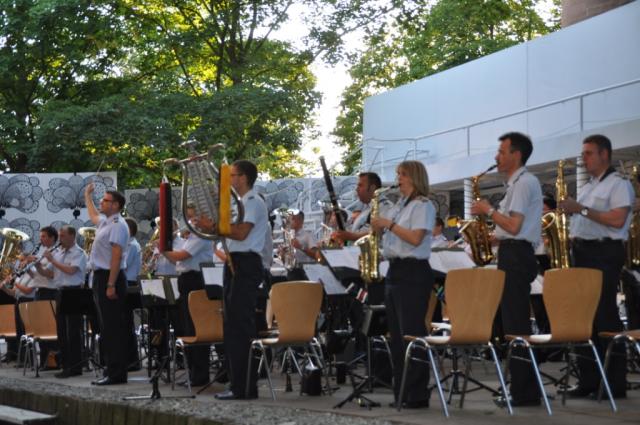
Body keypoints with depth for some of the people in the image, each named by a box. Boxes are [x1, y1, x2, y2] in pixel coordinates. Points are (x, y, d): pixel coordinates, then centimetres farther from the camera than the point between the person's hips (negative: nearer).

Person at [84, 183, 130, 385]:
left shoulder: (118, 225, -13)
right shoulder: (105, 222, 15)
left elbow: (116, 257, -20)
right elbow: (93, 216, 42)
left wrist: (111, 285, -24)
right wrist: (87, 196, 50)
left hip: (111, 278, -10)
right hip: (100, 277, 10)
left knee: (113, 328, -9)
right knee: (106, 327, 11)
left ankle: (116, 374, -9)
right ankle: (111, 370, 15)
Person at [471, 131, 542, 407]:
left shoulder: (524, 182, -10)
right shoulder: (518, 183, 21)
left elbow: (514, 226, -20)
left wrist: (488, 210, -8)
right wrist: (494, 238, 11)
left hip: (515, 257, -11)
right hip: (514, 256, 11)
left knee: (516, 324, -10)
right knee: (515, 322, 11)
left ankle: (524, 393, -8)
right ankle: (521, 389, 15)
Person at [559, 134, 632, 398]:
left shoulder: (619, 184, -4)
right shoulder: (587, 188, 22)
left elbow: (617, 220, -17)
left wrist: (581, 209, -15)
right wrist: (572, 239, 6)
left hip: (604, 254, -8)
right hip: (582, 253, 8)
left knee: (605, 317, -9)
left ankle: (615, 383, -5)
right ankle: (588, 379, 10)